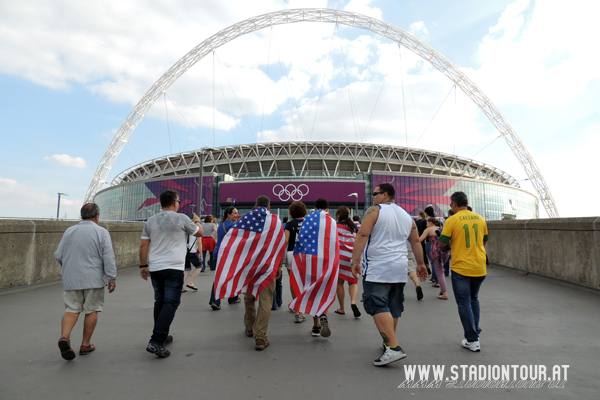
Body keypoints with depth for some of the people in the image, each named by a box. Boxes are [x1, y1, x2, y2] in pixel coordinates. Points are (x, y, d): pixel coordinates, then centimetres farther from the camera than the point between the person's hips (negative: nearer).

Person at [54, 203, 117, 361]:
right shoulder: (101, 232, -7)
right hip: (93, 279, -3)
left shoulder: (69, 231, 6)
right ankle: (85, 345, 16)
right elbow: (108, 258, -12)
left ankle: (64, 337, -16)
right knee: (92, 310, 8)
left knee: (71, 309, 8)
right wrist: (112, 279, -7)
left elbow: (58, 255, 11)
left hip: (71, 279, 3)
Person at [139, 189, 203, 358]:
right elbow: (199, 233, 6)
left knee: (159, 302, 17)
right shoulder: (181, 218, -7)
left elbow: (143, 245, 9)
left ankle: (162, 336, 29)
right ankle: (156, 342, -10)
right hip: (174, 268, -6)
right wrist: (196, 221, 25)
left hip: (155, 268, 6)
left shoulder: (151, 221, 7)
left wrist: (143, 265, 17)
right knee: (170, 303, -3)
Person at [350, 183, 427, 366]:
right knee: (393, 308, 14)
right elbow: (416, 242, 19)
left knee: (378, 307, -7)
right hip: (400, 270, 7)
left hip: (377, 269, -7)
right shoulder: (406, 215, 15)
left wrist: (355, 260, -13)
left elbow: (362, 235, -14)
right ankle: (388, 343, 26)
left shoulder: (374, 211, -5)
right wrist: (420, 264, 27)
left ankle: (394, 347, -15)